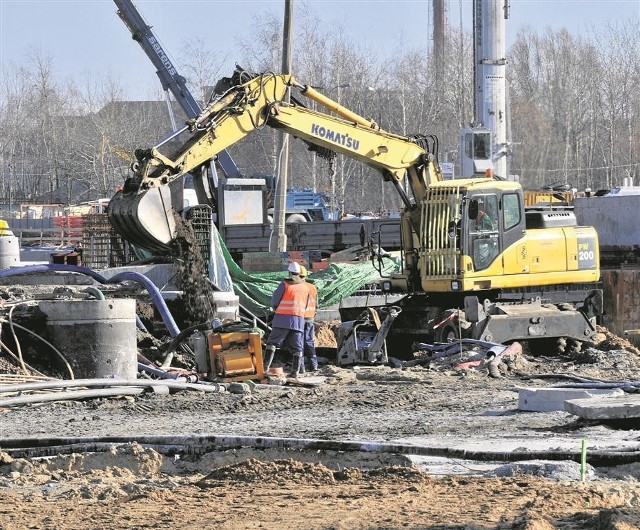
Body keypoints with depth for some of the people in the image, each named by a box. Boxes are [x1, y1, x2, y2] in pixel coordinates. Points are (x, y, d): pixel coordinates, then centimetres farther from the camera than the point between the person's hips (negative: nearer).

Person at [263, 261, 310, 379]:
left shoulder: (285, 284, -4)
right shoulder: (305, 287, 12)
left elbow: (275, 300, -1)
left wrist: (275, 308, 19)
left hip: (283, 318, -4)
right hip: (299, 319, 4)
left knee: (272, 342, 1)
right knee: (297, 347, 6)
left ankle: (266, 365, -11)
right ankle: (295, 371, 1)